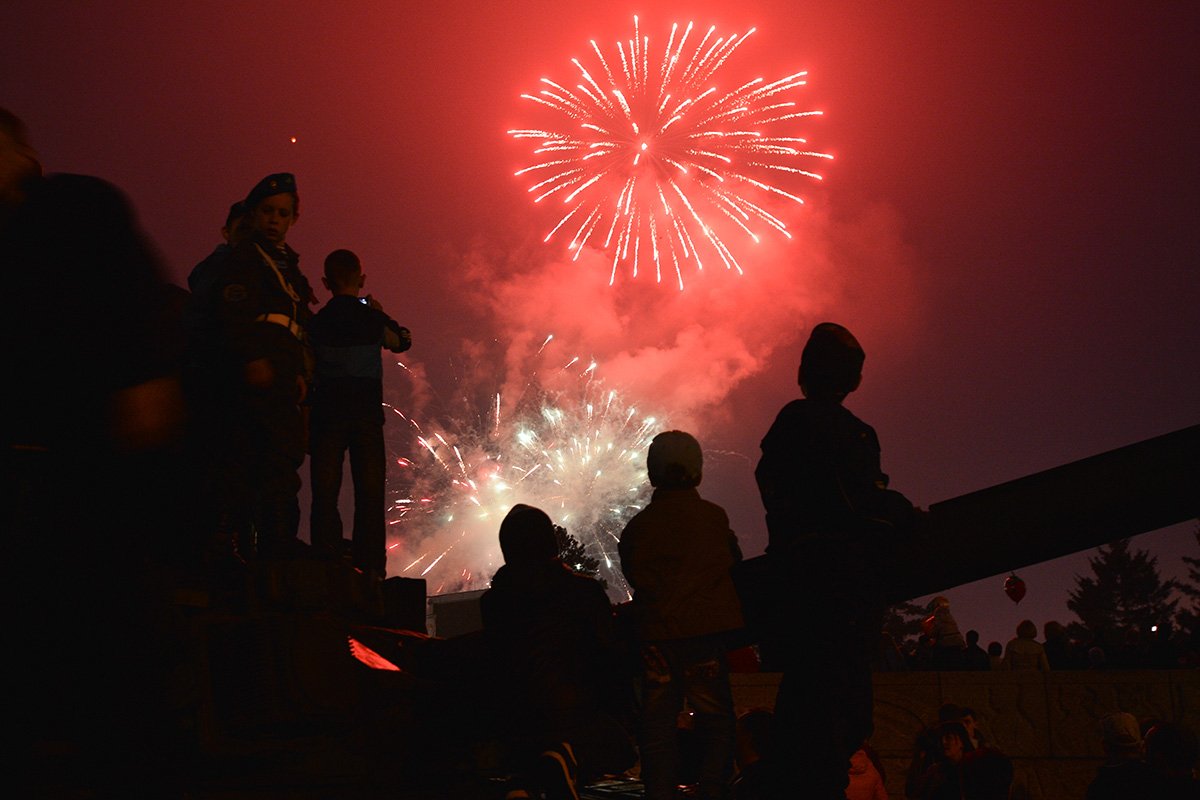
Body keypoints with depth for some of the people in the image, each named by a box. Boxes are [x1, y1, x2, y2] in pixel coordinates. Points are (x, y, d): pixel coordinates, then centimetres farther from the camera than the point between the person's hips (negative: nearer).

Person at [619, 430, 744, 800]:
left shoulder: (637, 525, 2)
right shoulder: (714, 517, -2)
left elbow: (634, 576, 7)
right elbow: (734, 563, 8)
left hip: (656, 633, 2)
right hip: (707, 630, -1)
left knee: (658, 718, 6)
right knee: (713, 716, 5)